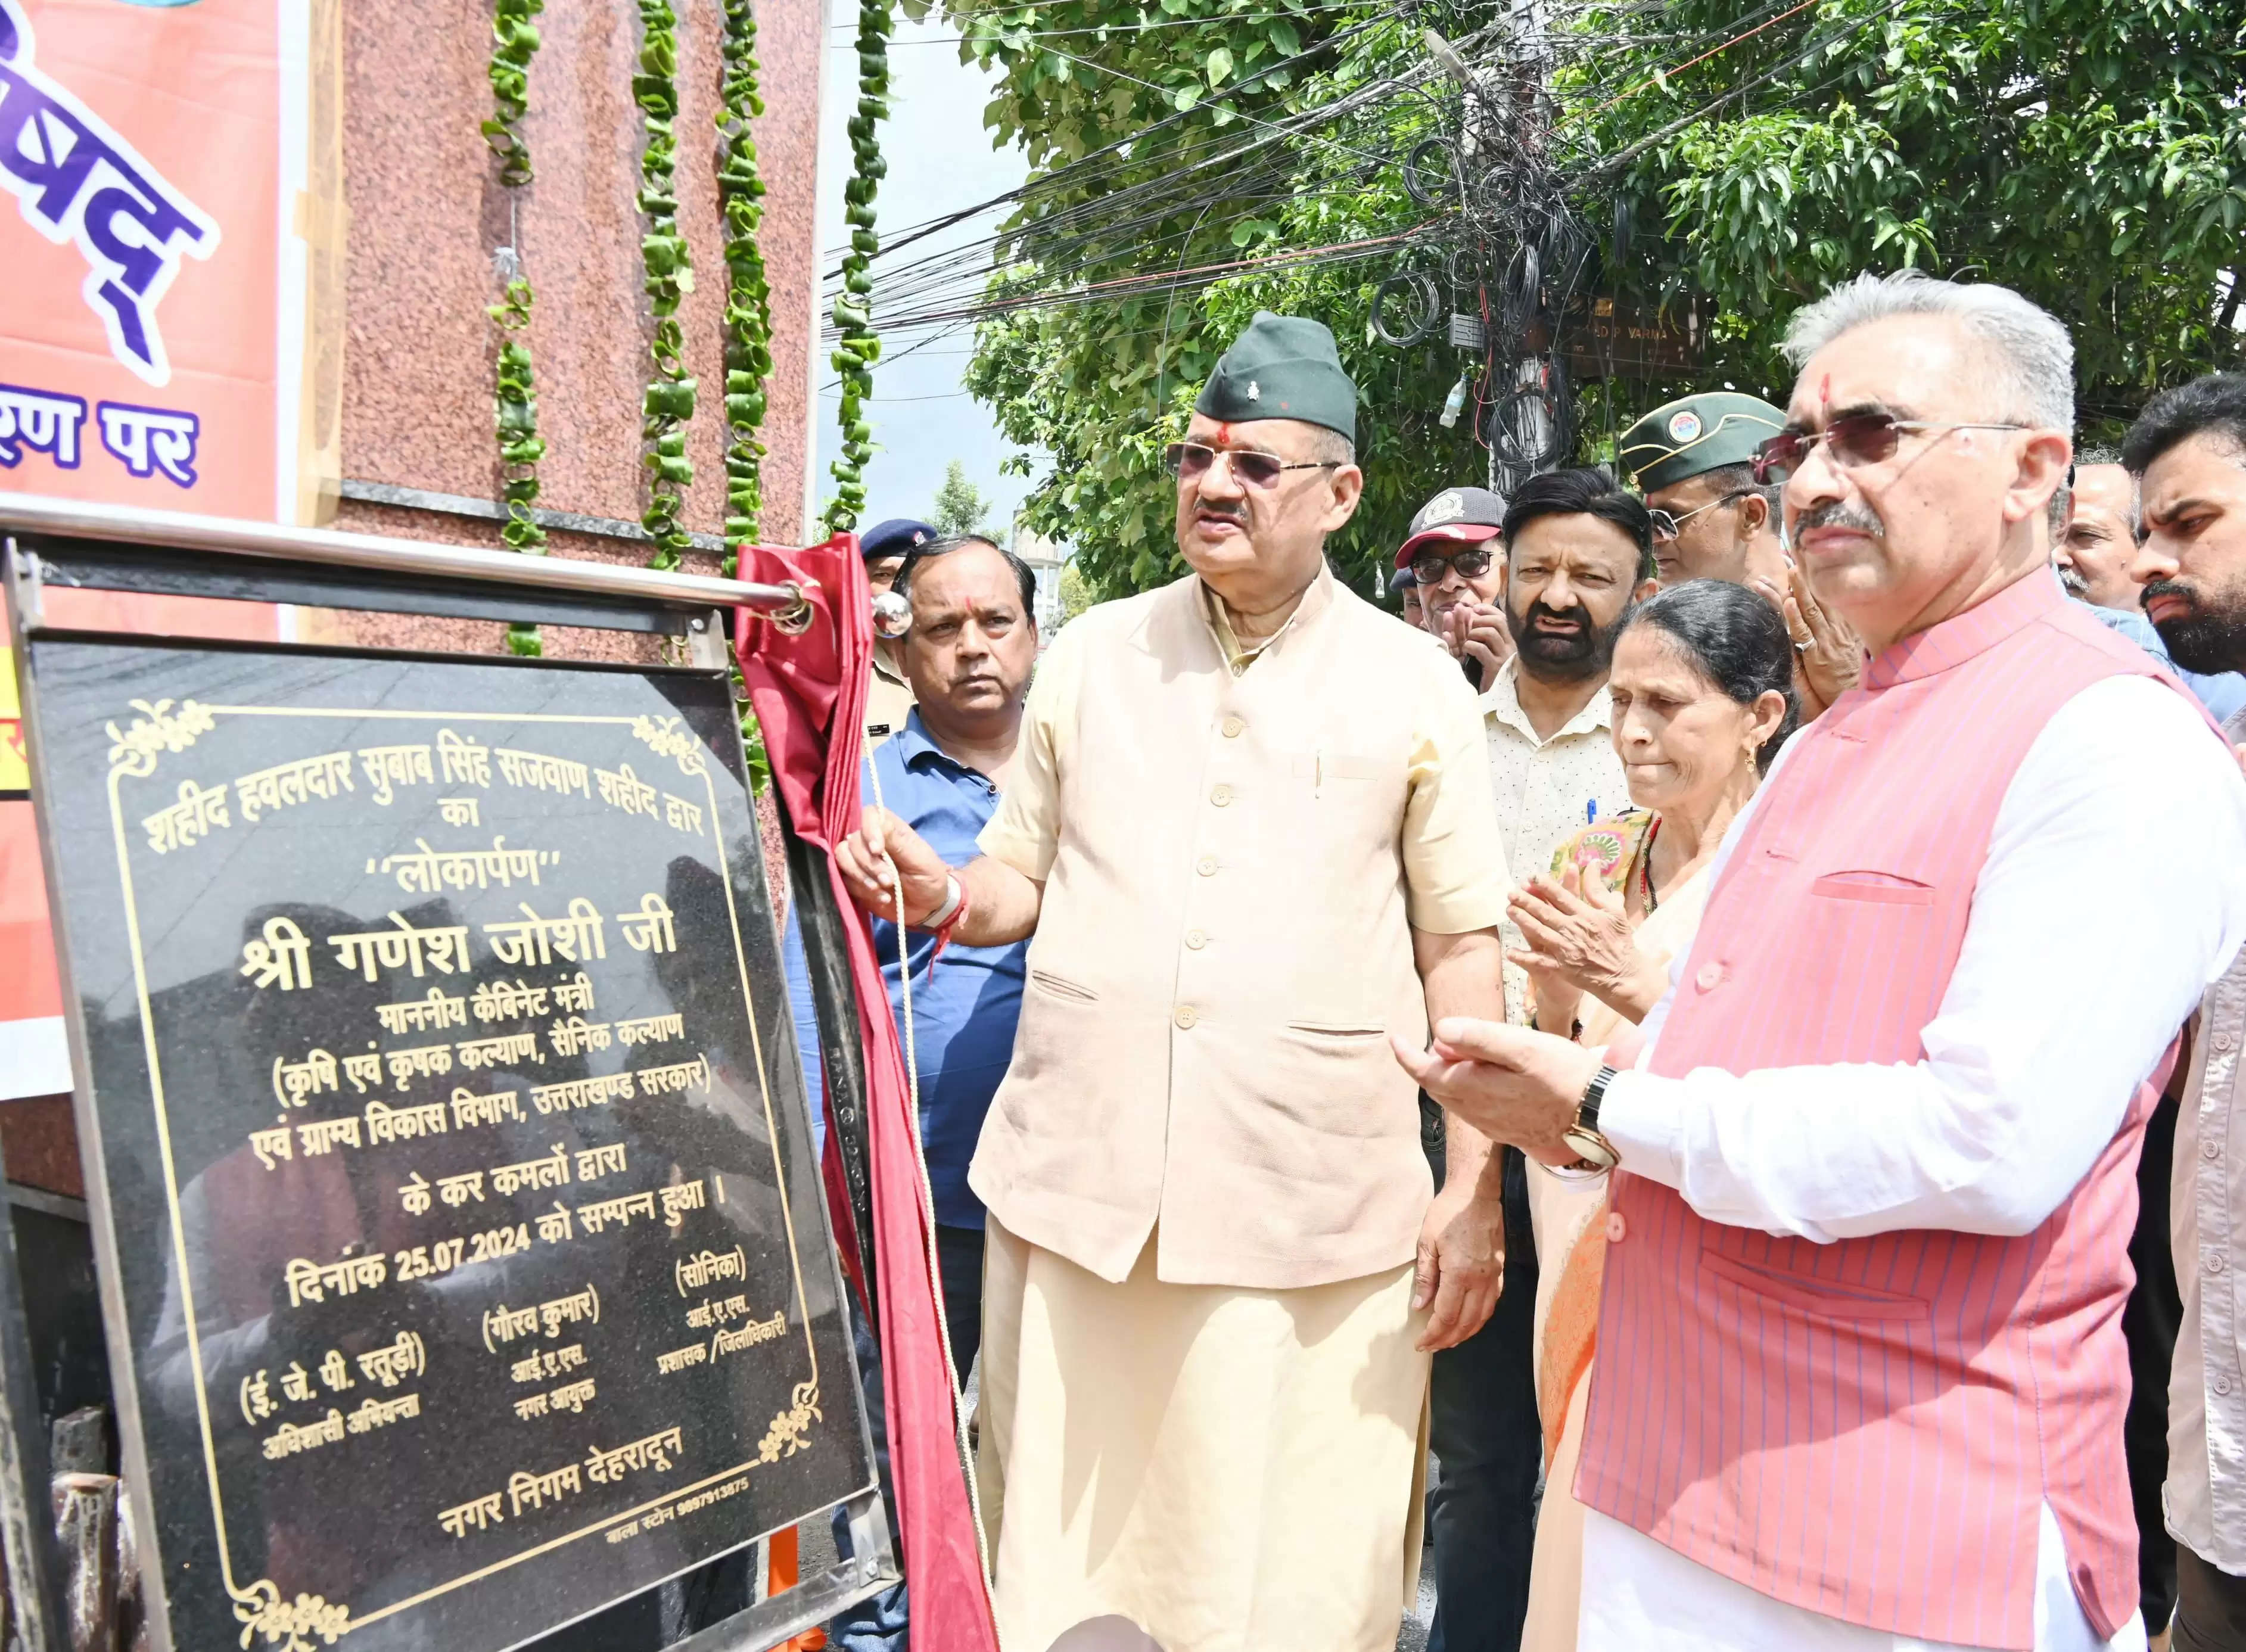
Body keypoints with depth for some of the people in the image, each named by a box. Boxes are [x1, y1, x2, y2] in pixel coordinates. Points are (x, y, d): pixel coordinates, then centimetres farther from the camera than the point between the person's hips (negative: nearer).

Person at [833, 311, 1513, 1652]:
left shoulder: (1415, 685, 5)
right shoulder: (1091, 654, 11)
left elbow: (1462, 943, 5)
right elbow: (1025, 883, 16)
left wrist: (1475, 1190, 0)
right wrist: (939, 895, -6)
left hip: (1314, 1213, -2)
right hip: (1079, 1186, 2)